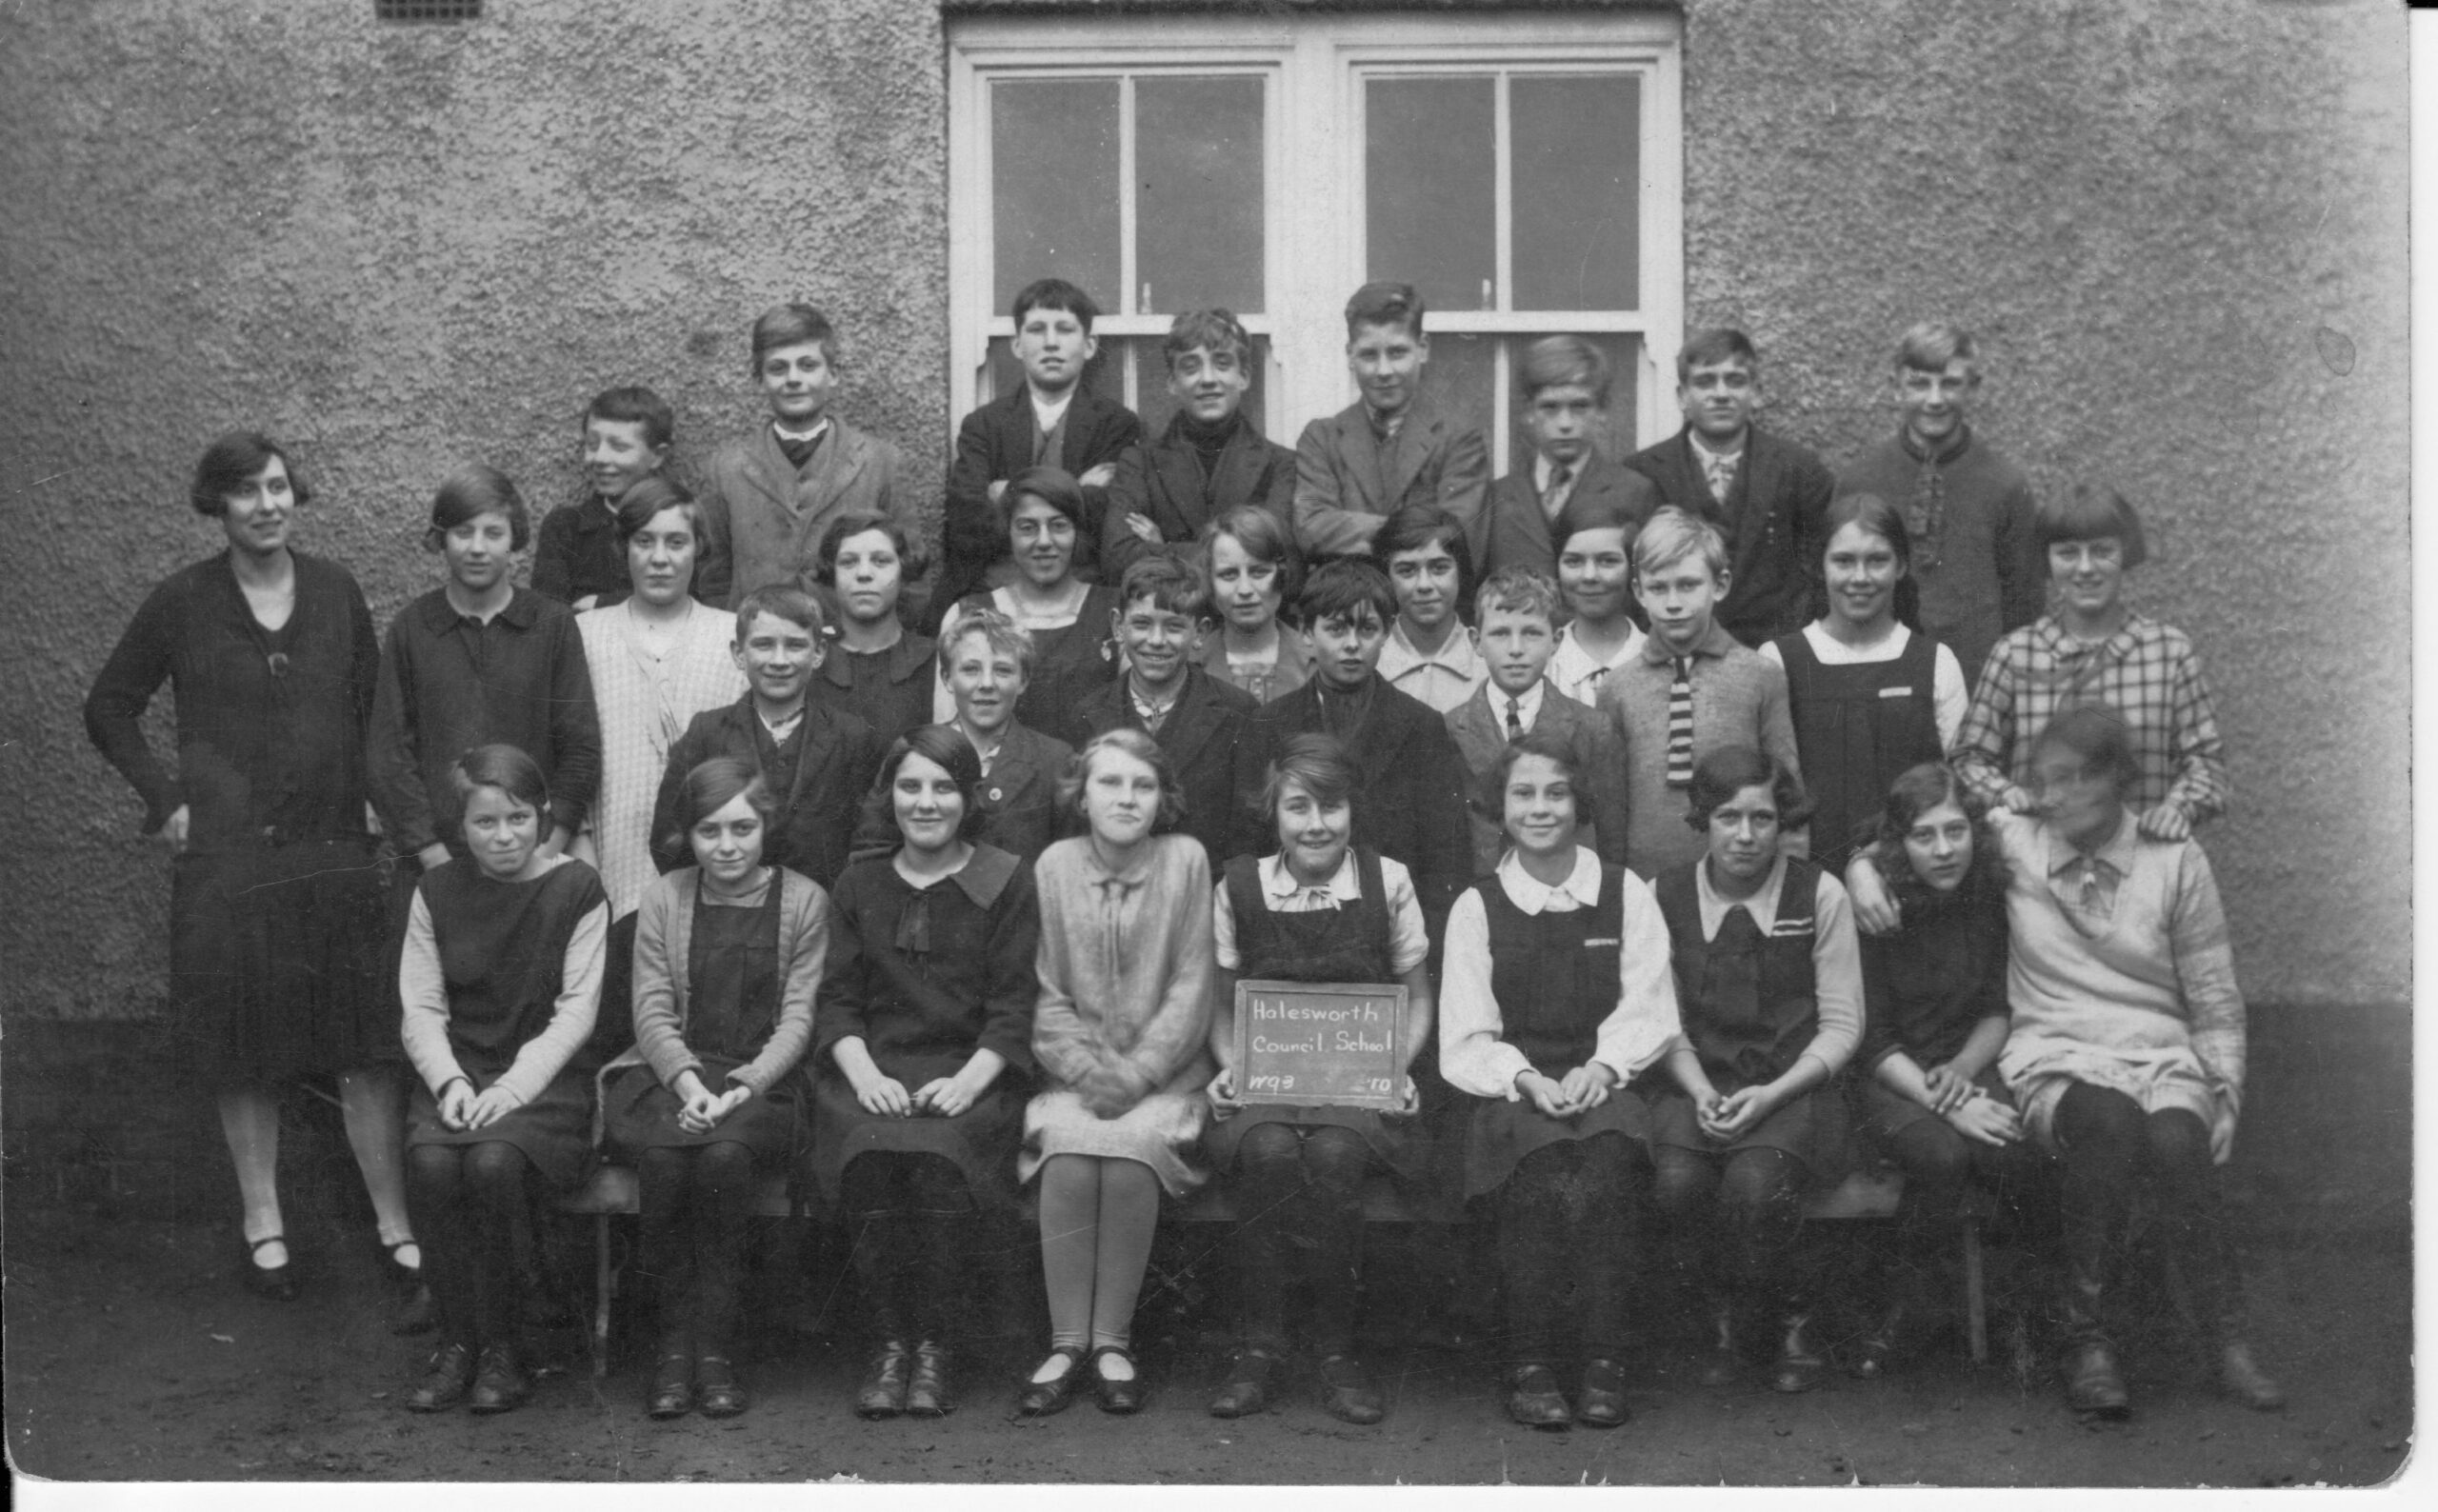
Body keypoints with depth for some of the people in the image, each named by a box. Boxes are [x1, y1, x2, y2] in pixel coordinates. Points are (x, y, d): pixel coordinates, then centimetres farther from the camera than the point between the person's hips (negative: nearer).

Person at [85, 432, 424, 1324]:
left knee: (366, 1050, -2)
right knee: (244, 1053, 7)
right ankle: (263, 1226, 21)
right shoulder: (183, 604, -1)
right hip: (226, 857, -1)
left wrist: (362, 794, 5)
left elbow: (372, 707, 15)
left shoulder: (335, 591, 5)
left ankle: (398, 1235, 4)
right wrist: (163, 798, -1)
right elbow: (109, 707, 8)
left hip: (335, 850, 1)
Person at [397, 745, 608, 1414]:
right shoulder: (437, 891, 8)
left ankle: (498, 1346, -13)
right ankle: (458, 1341, -12)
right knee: (430, 1162, -29)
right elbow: (420, 1008, 7)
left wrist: (512, 1088, -16)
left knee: (493, 1160, -32)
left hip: (544, 1077, -3)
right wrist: (449, 1081, -12)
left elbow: (576, 1012, -5)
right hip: (455, 1075, 3)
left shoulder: (576, 889, -1)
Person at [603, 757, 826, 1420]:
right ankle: (676, 1344, -19)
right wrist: (689, 1083, -16)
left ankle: (714, 1347, -22)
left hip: (761, 1083, -1)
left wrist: (741, 1086, -16)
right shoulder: (664, 899, 10)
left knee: (725, 1153, -34)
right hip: (670, 1075, 1)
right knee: (662, 1156, -32)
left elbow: (796, 1019, 0)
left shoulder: (803, 900, 5)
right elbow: (652, 1013, 3)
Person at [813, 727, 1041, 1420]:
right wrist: (864, 1072, -10)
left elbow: (1014, 1007, 2)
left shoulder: (1007, 882, 8)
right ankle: (890, 1341, -15)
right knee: (872, 1151, -30)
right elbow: (837, 999, 10)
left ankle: (936, 1345, -16)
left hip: (969, 1073, -2)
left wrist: (970, 1079, -15)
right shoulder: (859, 886, 17)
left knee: (942, 1156, -33)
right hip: (874, 1071, 2)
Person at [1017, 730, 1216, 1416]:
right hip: (1073, 1071, 1)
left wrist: (1136, 1073, -12)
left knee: (1130, 1154, -30)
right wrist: (1089, 1071, -11)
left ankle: (1113, 1340, -18)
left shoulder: (1186, 859, 0)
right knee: (1069, 1158, -29)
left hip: (1164, 1072, -1)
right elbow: (1043, 993, 3)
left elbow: (1191, 987, -3)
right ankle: (1067, 1342, -18)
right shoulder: (1054, 865, 4)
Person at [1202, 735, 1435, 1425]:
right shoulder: (1238, 887, 6)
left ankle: (1335, 1346, -17)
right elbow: (1222, 1006, 15)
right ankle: (1257, 1347, -21)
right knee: (1269, 1149, -34)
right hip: (1263, 1083, 1)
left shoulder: (1388, 881, 5)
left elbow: (1417, 1000, 12)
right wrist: (1229, 1067, -5)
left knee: (1333, 1153, -34)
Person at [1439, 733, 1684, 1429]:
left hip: (1604, 1087, 0)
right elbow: (1465, 1041, 3)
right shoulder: (1476, 906, 10)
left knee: (1609, 1153, -34)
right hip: (1511, 1094, 0)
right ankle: (1529, 1364, -27)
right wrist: (1527, 1078, -16)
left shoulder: (1626, 894, 12)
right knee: (1541, 1157, -34)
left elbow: (1649, 1013, 5)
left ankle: (1602, 1361, -29)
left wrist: (1599, 1069, -15)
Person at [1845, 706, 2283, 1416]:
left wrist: (2226, 1094, 2)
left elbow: (2215, 1000, 11)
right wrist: (1865, 869, 4)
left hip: (2162, 1056, 1)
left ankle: (2227, 1340, -19)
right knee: (2110, 1122, -36)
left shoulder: (2176, 862, 8)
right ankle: (2085, 1338, -25)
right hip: (2055, 1057, -1)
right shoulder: (2014, 841, 9)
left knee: (2176, 1143, -35)